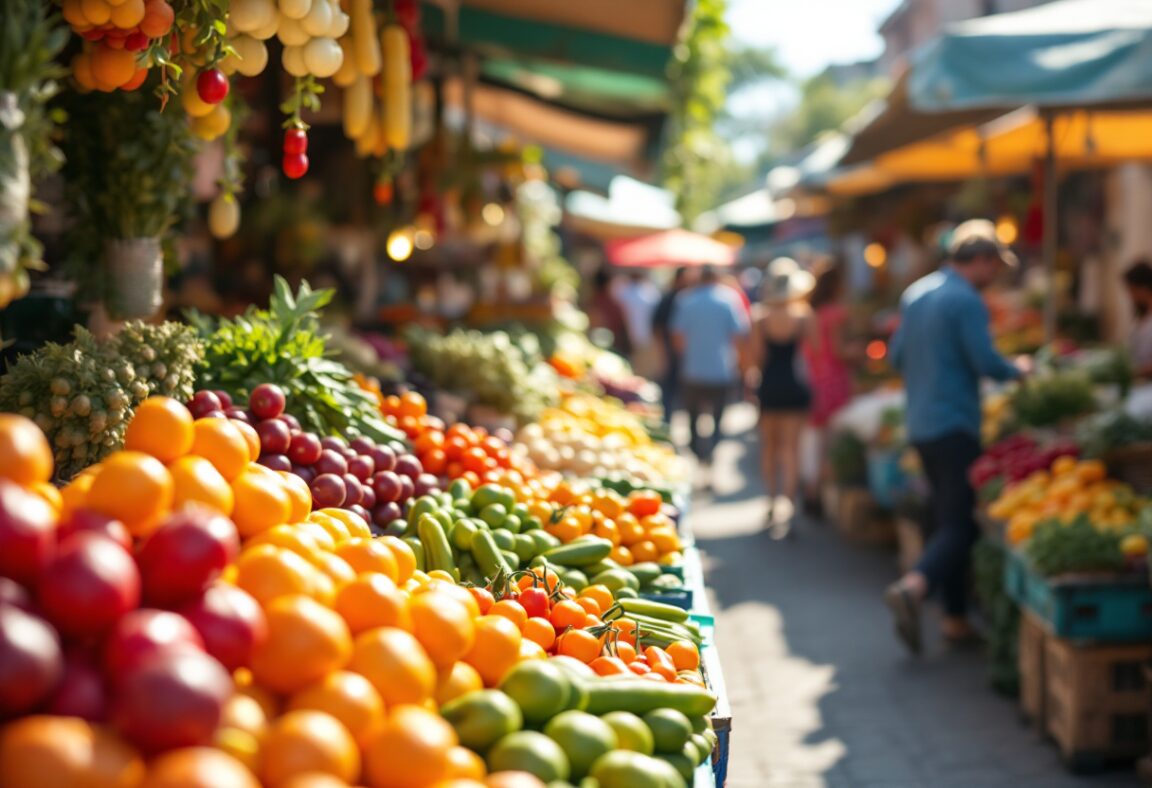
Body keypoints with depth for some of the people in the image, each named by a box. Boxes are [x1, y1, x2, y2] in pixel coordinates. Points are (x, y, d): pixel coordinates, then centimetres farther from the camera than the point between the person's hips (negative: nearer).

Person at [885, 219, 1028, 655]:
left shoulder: (915, 293, 13)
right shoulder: (966, 301, -13)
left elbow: (896, 355, 18)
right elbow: (987, 363, -18)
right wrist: (1018, 369, 1)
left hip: (920, 424, 9)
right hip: (954, 426, -9)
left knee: (947, 518, 13)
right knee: (962, 523, -9)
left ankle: (956, 618, 17)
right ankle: (915, 585, -30)